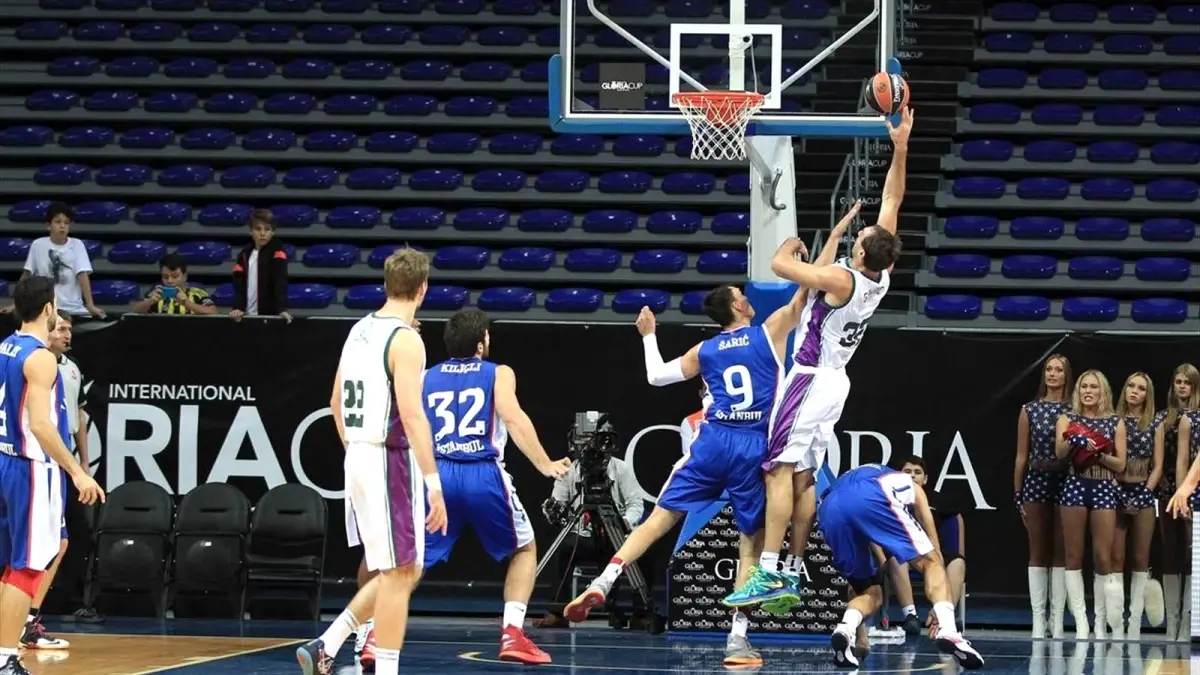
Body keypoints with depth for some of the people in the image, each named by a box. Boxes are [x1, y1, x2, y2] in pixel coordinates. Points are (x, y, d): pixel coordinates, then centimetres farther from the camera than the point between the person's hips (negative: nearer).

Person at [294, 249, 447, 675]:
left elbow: (337, 404, 19)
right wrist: (434, 483, -24)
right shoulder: (405, 339, -14)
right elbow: (411, 414, -23)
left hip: (359, 458, 9)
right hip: (390, 460, -9)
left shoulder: (359, 331, 12)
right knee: (399, 573, -3)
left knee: (405, 571, 16)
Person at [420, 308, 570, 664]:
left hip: (438, 475, 2)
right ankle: (512, 634, 5)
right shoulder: (498, 374, 8)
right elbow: (514, 418, -9)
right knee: (524, 550, 19)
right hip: (484, 475, -2)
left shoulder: (425, 378, 17)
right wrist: (545, 465, -12)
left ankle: (376, 635, -3)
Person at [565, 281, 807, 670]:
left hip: (714, 442, 2)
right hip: (754, 448, -2)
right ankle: (737, 640, -1)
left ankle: (603, 583, -11)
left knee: (660, 518, 6)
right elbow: (802, 300, 11)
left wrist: (648, 336, 38)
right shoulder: (769, 333, 6)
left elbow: (657, 376, 24)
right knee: (751, 545, 5)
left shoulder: (705, 351, 14)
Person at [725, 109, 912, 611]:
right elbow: (892, 201, 4)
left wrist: (790, 243, 3)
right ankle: (792, 573, 12)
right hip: (834, 381, 8)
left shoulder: (841, 280, -22)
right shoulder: (882, 276, -2)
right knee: (804, 478, 11)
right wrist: (900, 149, 1)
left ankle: (768, 573, -19)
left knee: (780, 471, -11)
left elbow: (780, 265, -19)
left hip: (809, 380, -8)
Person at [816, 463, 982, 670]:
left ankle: (845, 629, -12)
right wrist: (939, 607, 40)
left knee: (871, 594, 20)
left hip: (829, 508, 4)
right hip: (869, 496, -4)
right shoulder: (910, 486, 38)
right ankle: (947, 631, -15)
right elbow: (934, 551, 37)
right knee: (931, 562, 9)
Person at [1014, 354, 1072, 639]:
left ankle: (1057, 619, 4)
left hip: (1066, 482, -1)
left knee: (1061, 552, 2)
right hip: (1036, 480, 1)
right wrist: (1017, 494, 4)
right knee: (1038, 552, 3)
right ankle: (1038, 618, 4)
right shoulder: (1029, 410, 7)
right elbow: (1021, 456, 7)